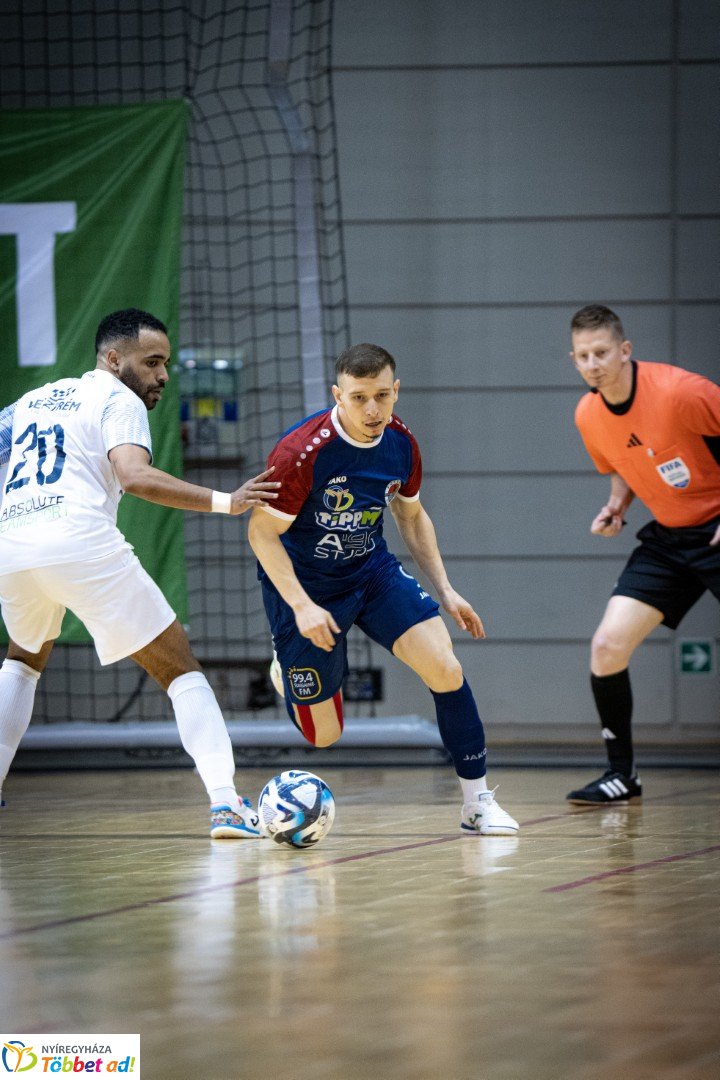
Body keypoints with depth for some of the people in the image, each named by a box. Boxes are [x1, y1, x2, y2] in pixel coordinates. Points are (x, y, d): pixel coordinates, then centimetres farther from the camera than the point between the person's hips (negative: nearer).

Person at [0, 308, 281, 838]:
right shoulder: (118, 400, 8)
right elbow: (135, 475, -10)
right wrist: (224, 502, -13)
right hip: (79, 539, -6)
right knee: (180, 668, 2)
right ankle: (225, 802, -12)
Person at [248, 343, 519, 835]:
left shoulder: (401, 444, -8)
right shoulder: (302, 451, -27)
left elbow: (412, 516, 10)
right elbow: (262, 532, -20)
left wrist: (445, 590, 5)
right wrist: (301, 607, -28)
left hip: (372, 570, 4)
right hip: (304, 583, -4)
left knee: (446, 668, -16)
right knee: (323, 734, 1)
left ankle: (477, 802, -4)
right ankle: (291, 666, 37)